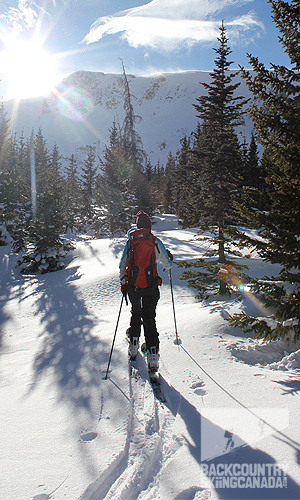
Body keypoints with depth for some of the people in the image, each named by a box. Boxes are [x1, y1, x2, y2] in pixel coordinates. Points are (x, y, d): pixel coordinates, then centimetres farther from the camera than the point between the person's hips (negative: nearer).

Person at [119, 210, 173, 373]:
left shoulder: (130, 241, 4)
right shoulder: (155, 242, -1)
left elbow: (122, 265, 6)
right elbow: (168, 264, 7)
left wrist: (123, 283, 16)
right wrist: (169, 258, 29)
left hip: (132, 285, 2)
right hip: (150, 286, -2)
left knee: (136, 313, 24)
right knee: (149, 318, 3)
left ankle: (133, 347, 27)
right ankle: (152, 355, -5)